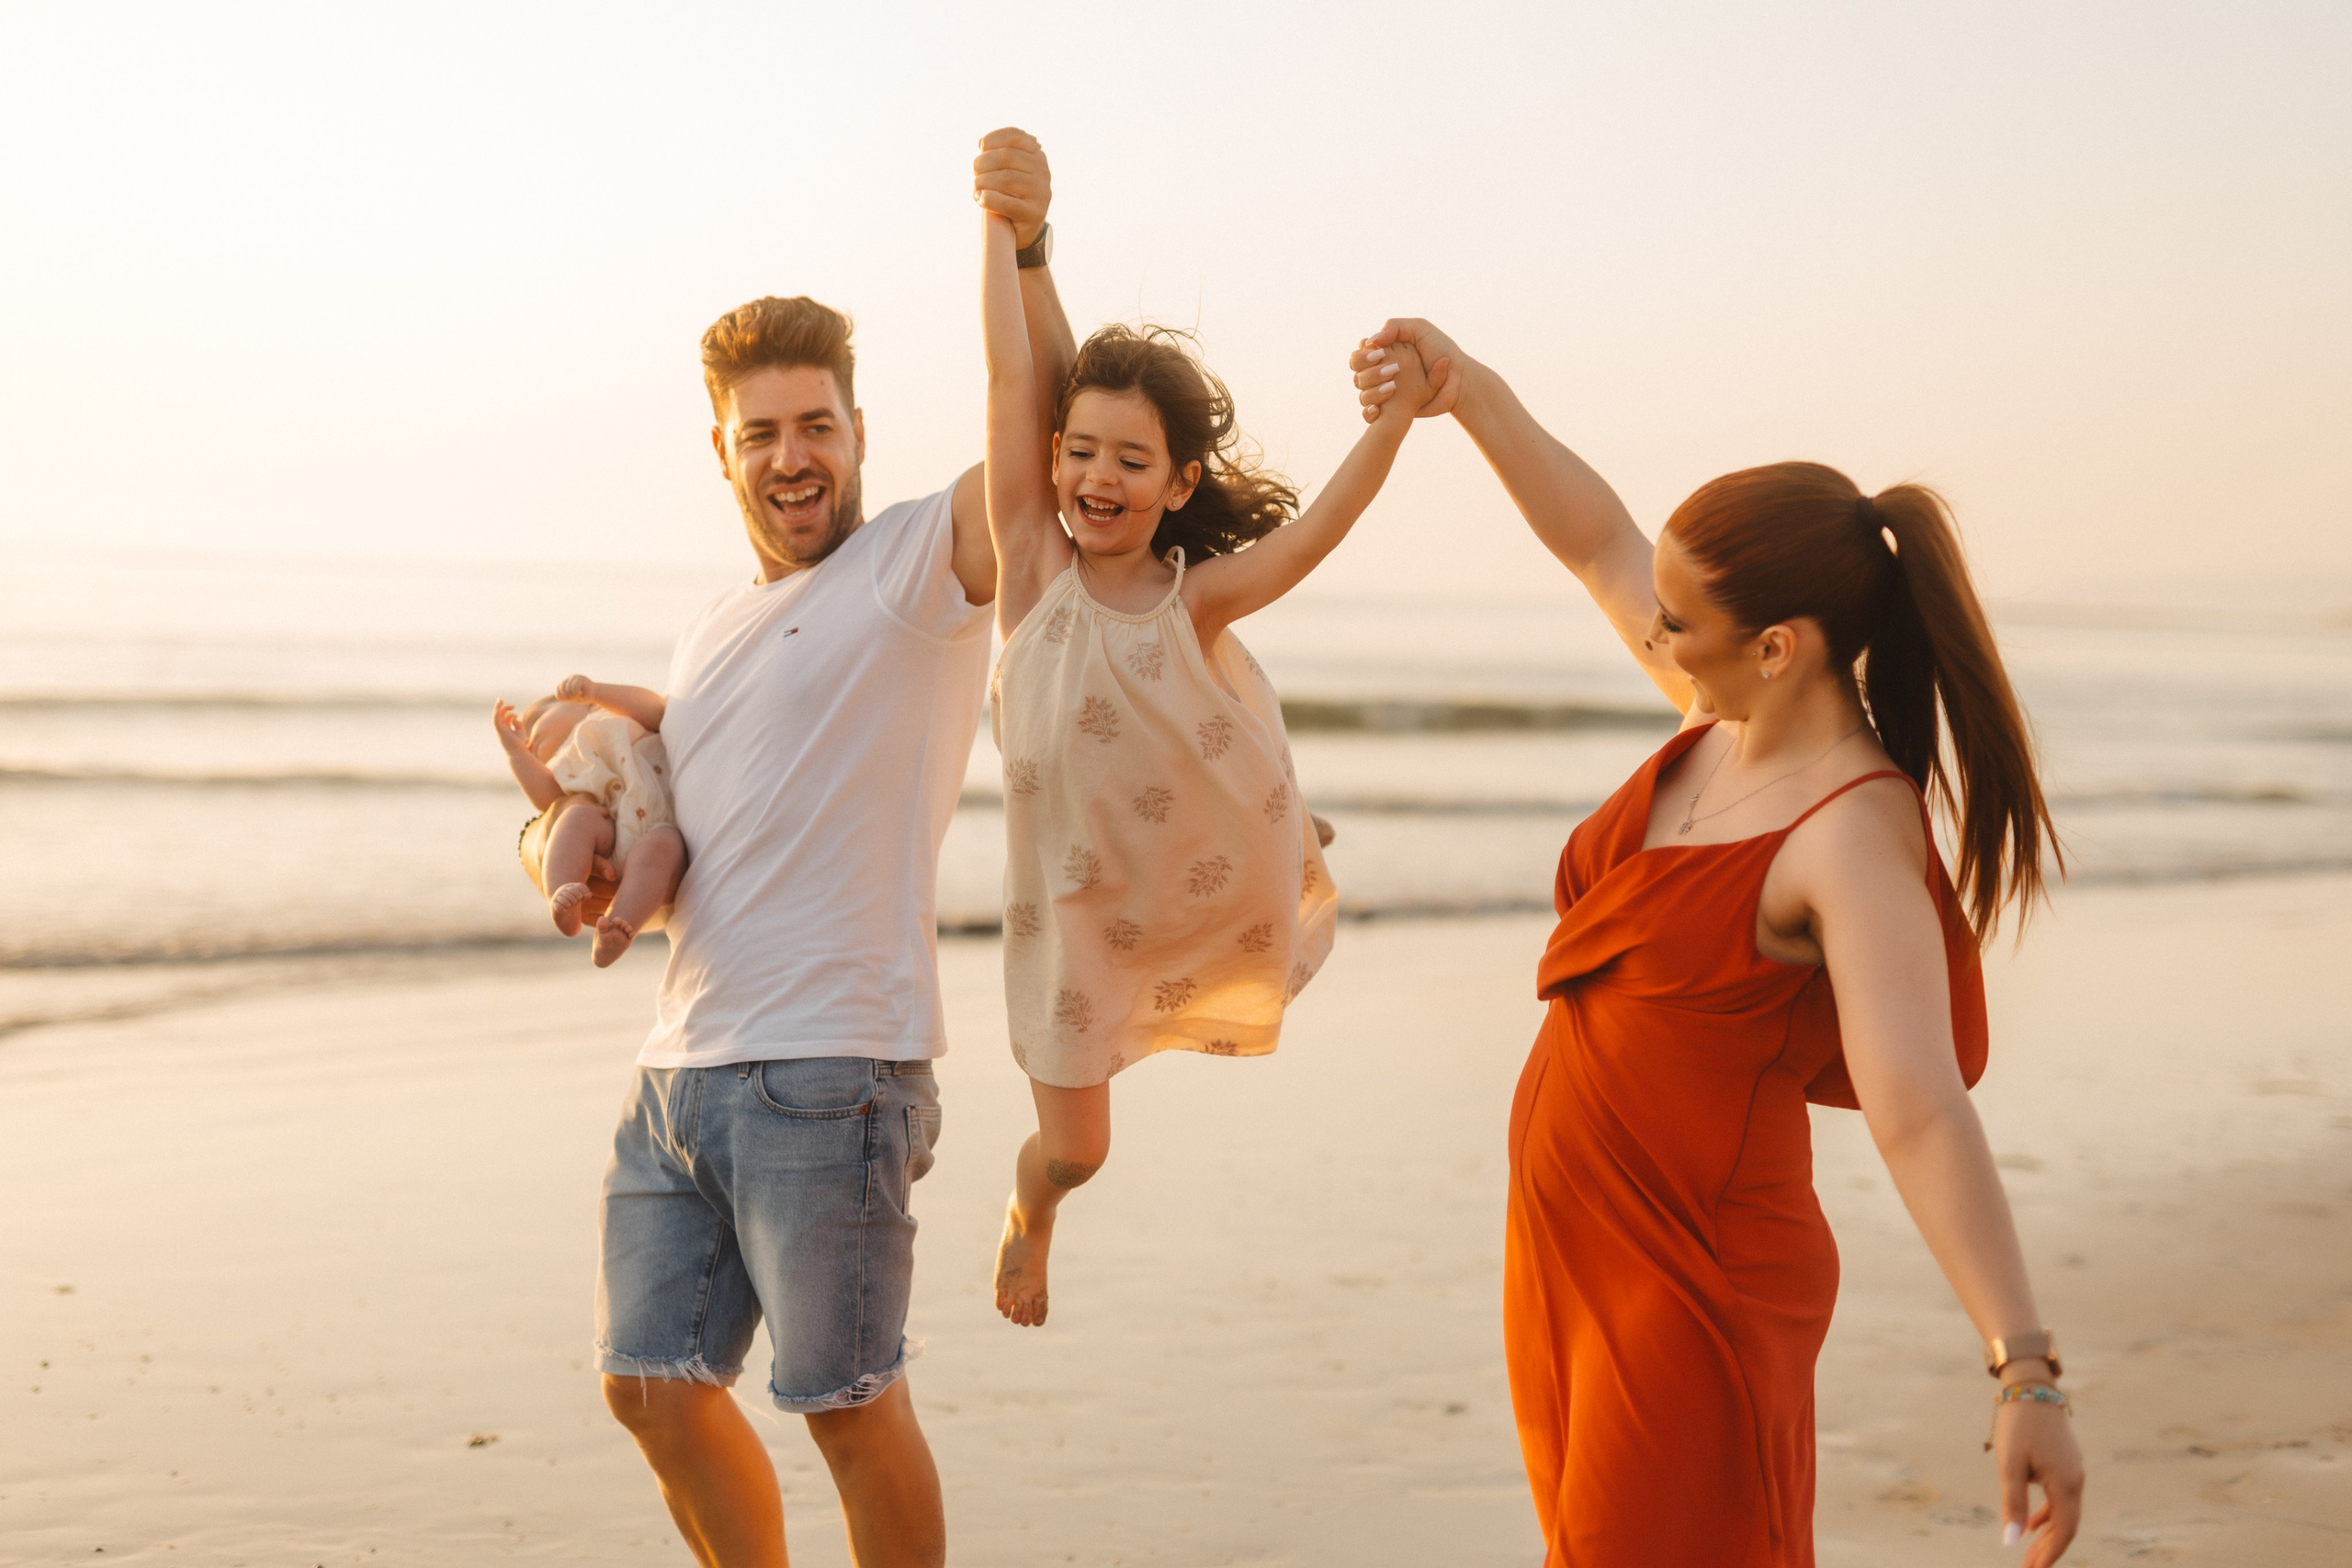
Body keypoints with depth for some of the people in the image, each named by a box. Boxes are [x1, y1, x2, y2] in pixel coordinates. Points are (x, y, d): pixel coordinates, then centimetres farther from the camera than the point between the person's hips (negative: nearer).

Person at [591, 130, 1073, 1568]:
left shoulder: (921, 562, -3)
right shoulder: (713, 636, 20)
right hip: (680, 1070, 8)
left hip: (829, 1072, -7)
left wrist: (1025, 246, -34)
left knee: (849, 1401, -1)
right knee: (655, 1385, 11)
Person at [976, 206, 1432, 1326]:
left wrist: (1397, 410, -41)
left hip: (1215, 890, 1)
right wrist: (1005, 219, -18)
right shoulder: (1032, 563, -15)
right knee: (1072, 1150, 10)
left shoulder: (1198, 598, -15)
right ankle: (1027, 1217, 45)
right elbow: (1010, 375, -18)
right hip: (1078, 898, -1)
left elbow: (1318, 527, -30)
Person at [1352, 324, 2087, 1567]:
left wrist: (2025, 1372, -43)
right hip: (1566, 1239, 9)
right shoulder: (1726, 719, -3)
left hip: (1696, 1279, -9)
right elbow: (1599, 545, 13)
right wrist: (1466, 391, 11)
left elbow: (1921, 1113, -36)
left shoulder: (1853, 836, -26)